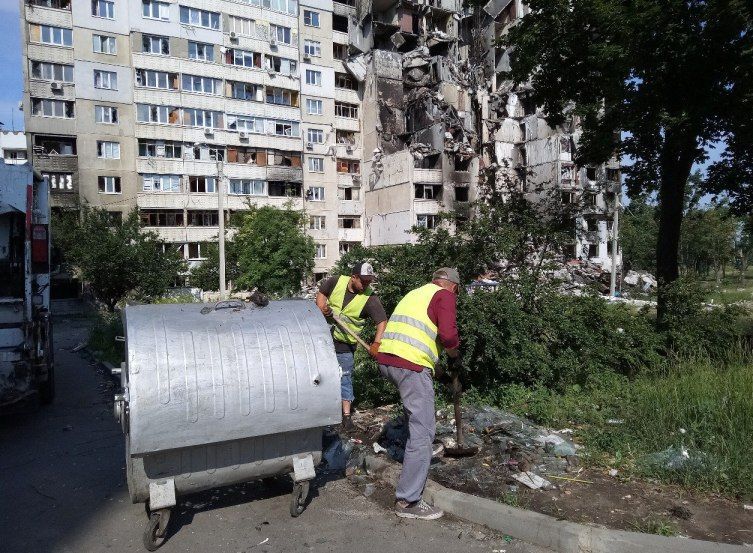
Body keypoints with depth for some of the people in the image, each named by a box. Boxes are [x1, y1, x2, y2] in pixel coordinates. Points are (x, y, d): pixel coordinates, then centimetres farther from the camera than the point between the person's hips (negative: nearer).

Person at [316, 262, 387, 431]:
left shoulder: (370, 298, -19)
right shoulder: (336, 282, -11)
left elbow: (382, 321, -20)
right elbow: (321, 292, 7)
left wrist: (376, 344, -31)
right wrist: (321, 307, -12)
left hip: (344, 344, -3)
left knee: (345, 377, 1)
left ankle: (346, 415, 12)